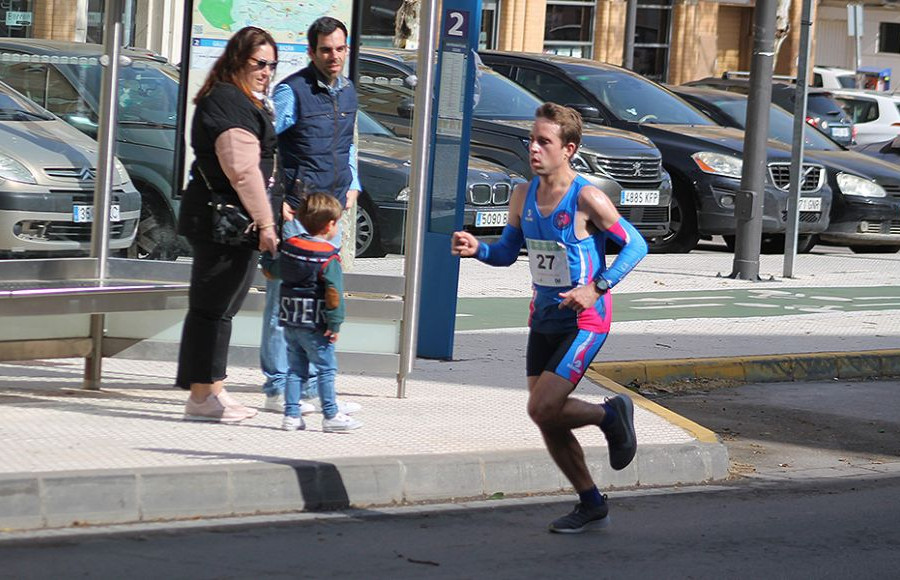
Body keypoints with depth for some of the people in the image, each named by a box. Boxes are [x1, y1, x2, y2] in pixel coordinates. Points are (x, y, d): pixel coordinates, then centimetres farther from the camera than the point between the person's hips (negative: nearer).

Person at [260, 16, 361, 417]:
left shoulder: (347, 93, 14)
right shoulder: (292, 91, -9)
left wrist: (352, 185, 15)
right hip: (295, 212, -7)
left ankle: (311, 389, 16)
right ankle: (278, 390, -2)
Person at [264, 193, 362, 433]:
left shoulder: (288, 247, 6)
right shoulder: (329, 258, -13)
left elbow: (273, 272, 21)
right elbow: (334, 292, -18)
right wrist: (335, 323, -15)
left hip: (289, 321, 6)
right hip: (315, 324, -6)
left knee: (296, 368, 13)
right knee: (326, 368, 3)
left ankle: (291, 414, 10)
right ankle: (331, 416, 6)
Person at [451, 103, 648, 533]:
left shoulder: (587, 199, -17)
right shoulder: (523, 196, 3)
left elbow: (635, 245, -11)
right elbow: (507, 252, 13)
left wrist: (596, 288, -21)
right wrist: (477, 250, -9)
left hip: (584, 321, -7)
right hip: (544, 319, 7)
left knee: (543, 409, -16)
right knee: (546, 421, 8)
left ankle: (611, 415, 12)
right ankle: (591, 504, 23)